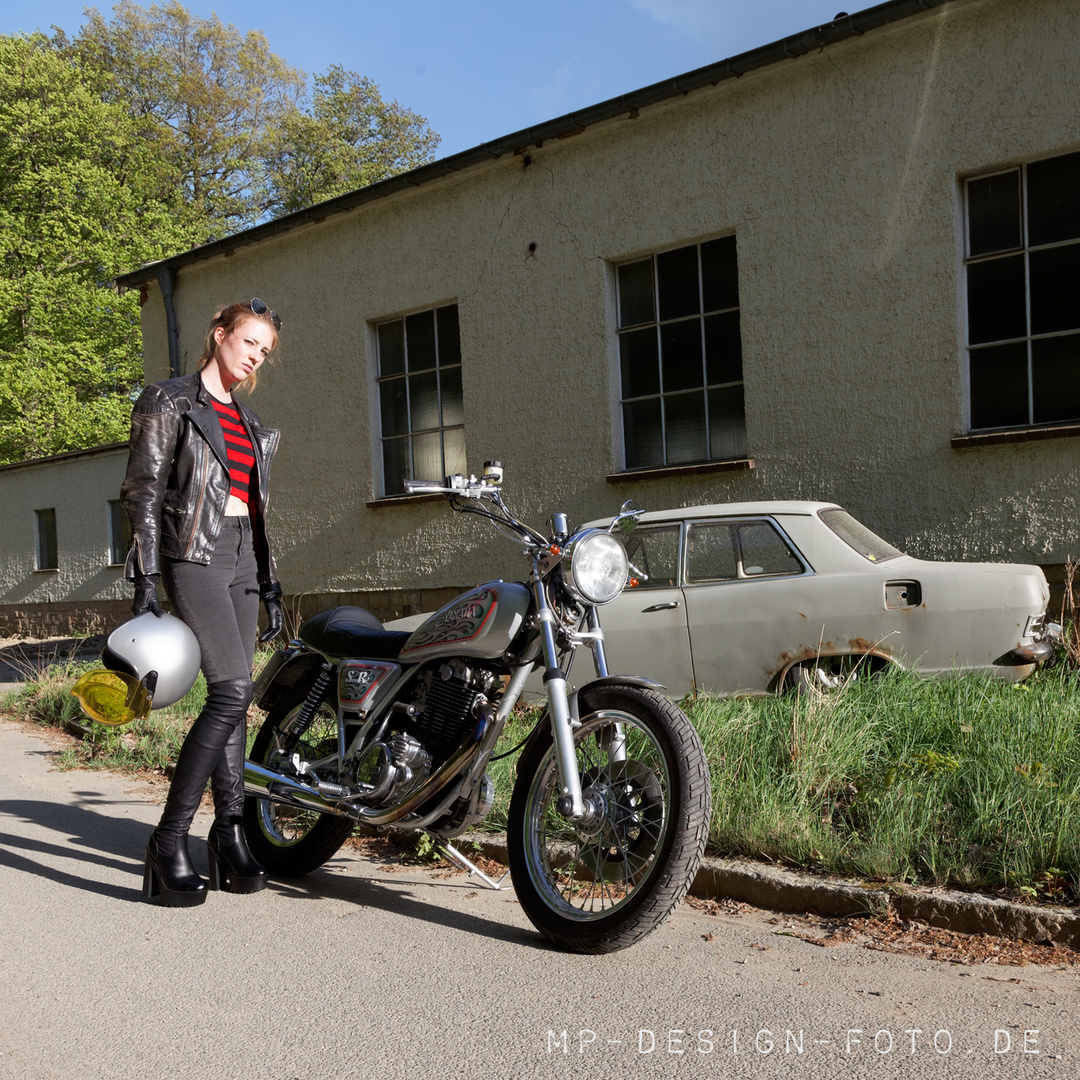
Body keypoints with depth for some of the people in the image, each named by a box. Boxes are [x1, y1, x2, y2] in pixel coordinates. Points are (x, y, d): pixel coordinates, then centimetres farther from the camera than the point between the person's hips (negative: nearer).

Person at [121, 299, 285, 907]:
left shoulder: (251, 424, 21)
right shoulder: (169, 403, 1)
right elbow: (143, 493, -6)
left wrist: (271, 588, 19)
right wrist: (145, 582, -14)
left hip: (242, 558, 7)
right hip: (194, 553, -7)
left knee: (234, 696, 5)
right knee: (232, 688, -20)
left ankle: (230, 836, 10)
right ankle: (171, 839, -14)